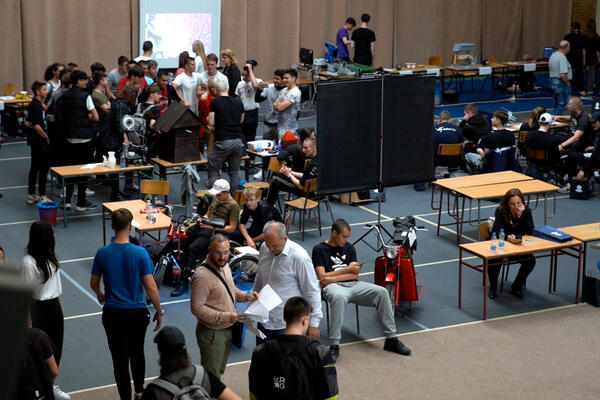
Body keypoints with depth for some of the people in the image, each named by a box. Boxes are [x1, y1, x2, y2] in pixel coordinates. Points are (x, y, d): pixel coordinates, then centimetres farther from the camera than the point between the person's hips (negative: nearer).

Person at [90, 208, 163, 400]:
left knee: (120, 358, 8)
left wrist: (100, 294, 27)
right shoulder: (140, 253, -16)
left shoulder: (102, 253, -10)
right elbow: (150, 286, -14)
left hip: (113, 314, 0)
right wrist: (159, 311, 0)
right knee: (137, 353, 23)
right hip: (137, 312, 1)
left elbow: (94, 283, 4)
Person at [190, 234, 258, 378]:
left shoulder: (224, 266, 3)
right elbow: (197, 308, -28)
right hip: (211, 333, -9)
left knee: (219, 371, 24)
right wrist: (225, 316, -28)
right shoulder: (202, 276, -26)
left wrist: (245, 296, 0)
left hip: (227, 329, 9)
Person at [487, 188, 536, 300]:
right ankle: (492, 288, -4)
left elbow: (530, 232, -16)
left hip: (519, 246, 3)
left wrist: (520, 215, -27)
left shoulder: (526, 211, -8)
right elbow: (497, 232, -24)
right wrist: (508, 238, -46)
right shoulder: (500, 211, -16)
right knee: (494, 261, -32)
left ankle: (517, 287, 3)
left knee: (530, 261, -23)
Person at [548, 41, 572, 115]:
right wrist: (568, 84, -13)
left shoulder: (553, 55, 9)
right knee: (562, 104, -4)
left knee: (557, 104, 18)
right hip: (561, 83, -10)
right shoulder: (562, 58, -21)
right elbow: (563, 75, -26)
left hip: (552, 81, 10)